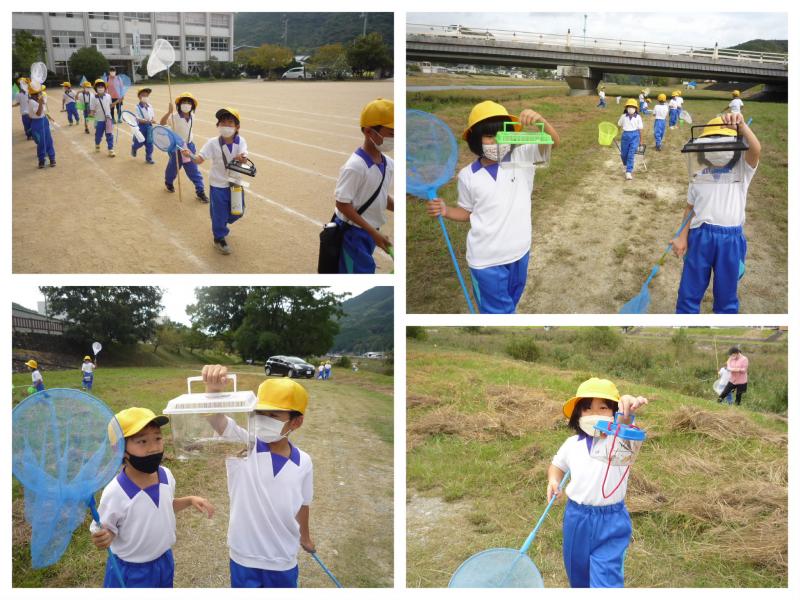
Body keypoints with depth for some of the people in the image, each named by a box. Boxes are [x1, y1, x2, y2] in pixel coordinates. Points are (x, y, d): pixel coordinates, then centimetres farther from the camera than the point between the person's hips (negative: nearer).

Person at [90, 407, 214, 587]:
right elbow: (104, 531, -17)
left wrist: (190, 500, -2)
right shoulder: (115, 493, -28)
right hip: (130, 572, -5)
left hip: (164, 562, 6)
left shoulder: (166, 475, -9)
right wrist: (102, 538, -37)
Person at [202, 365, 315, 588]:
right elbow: (215, 417, -36)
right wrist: (213, 388, -57)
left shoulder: (303, 462, -8)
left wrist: (305, 537, 25)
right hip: (244, 558, -2)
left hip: (283, 561, 2)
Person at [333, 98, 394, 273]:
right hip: (352, 232, -8)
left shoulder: (388, 164, 1)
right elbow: (343, 204, -21)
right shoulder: (355, 166, -23)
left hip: (369, 231, 8)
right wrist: (374, 232, -22)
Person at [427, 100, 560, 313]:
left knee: (510, 305, 24)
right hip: (486, 258, -3)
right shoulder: (468, 175, -7)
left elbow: (554, 142, -14)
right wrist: (445, 211, -14)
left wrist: (541, 120, -33)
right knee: (499, 311, 4)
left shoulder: (522, 156, -5)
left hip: (519, 251, 3)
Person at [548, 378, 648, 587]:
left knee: (605, 581, -6)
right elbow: (557, 465, 19)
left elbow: (624, 425, -40)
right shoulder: (572, 444, -2)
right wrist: (553, 480, -4)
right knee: (577, 575, 22)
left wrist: (628, 410, -63)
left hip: (610, 522, -4)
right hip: (576, 518, 4)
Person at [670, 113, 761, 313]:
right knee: (689, 292, 8)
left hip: (731, 239, -2)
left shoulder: (741, 171, 1)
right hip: (700, 236, 2)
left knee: (726, 295, 11)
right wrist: (682, 238, 2)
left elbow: (756, 149, -20)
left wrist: (741, 124, -35)